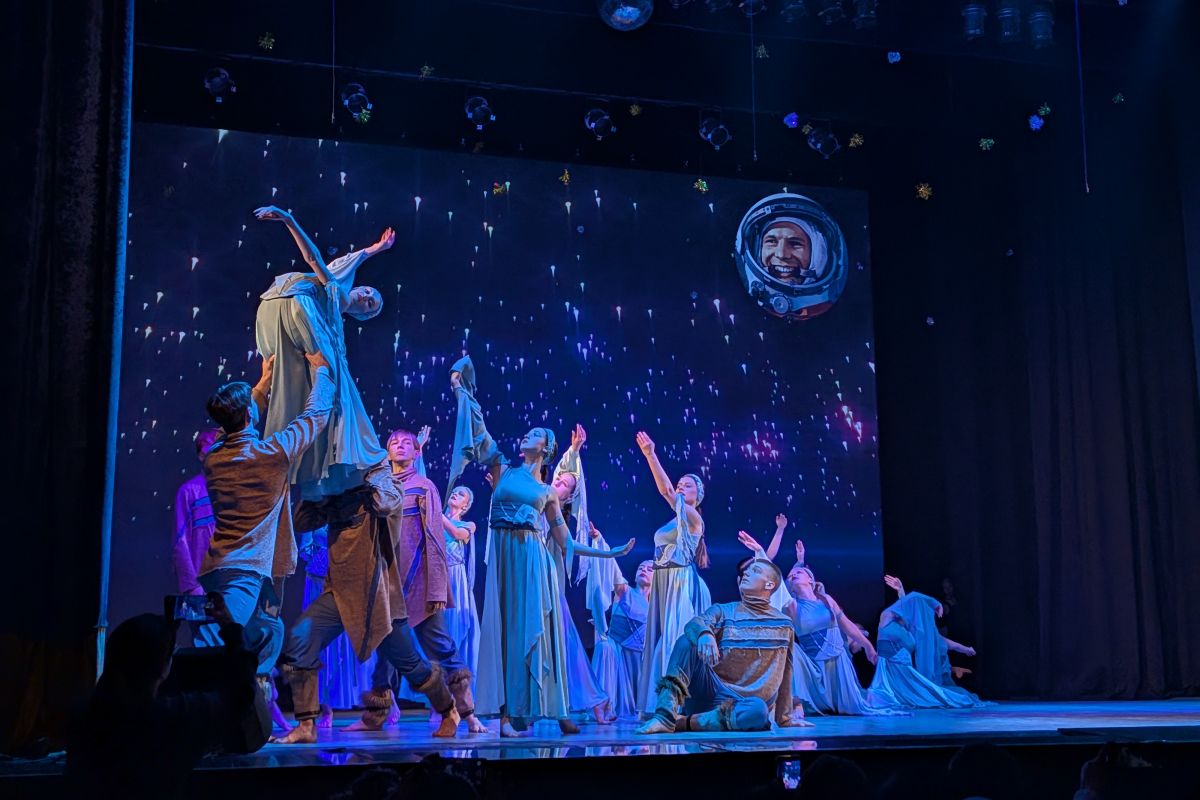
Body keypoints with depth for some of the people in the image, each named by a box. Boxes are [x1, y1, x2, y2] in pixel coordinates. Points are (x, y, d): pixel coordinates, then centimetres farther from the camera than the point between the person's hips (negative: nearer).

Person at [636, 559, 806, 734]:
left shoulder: (783, 625, 11)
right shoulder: (723, 611, 8)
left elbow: (784, 675, 16)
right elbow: (696, 623, -15)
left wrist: (784, 719, 18)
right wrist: (704, 633, -39)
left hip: (743, 704, 0)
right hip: (711, 691, 1)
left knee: (758, 710, -37)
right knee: (687, 640, -23)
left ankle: (684, 722, -29)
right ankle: (665, 715, -33)